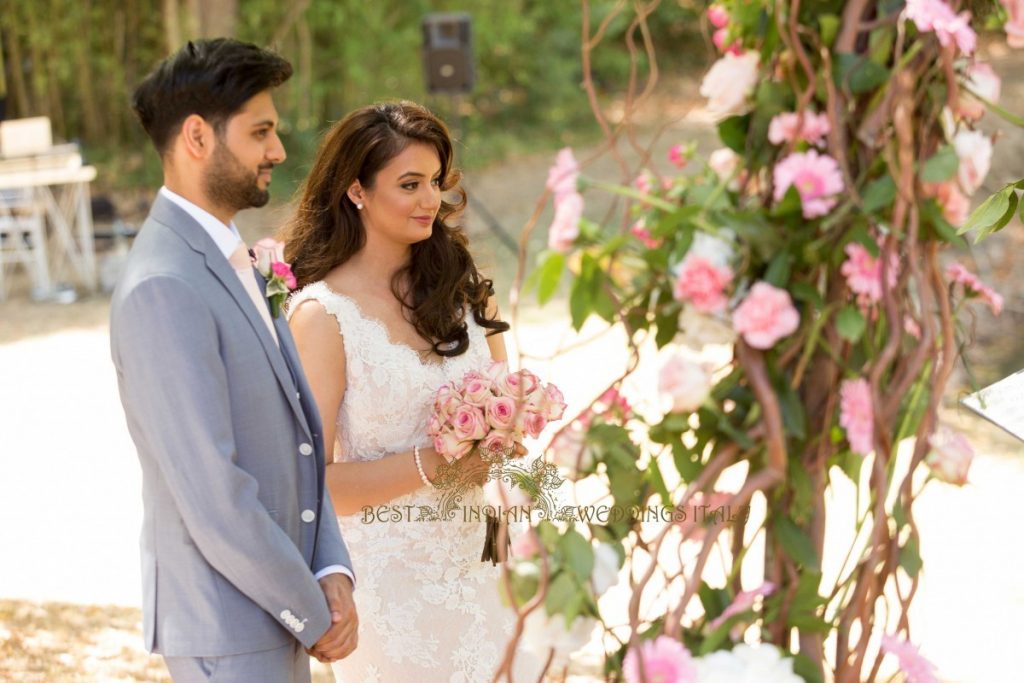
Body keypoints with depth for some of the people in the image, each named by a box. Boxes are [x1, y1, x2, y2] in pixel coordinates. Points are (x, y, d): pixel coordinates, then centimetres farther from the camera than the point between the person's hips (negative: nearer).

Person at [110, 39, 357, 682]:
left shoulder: (230, 261, 10)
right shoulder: (163, 289, -20)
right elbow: (213, 497, -23)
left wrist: (332, 573, -2)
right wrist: (313, 616, -13)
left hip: (280, 615, 9)